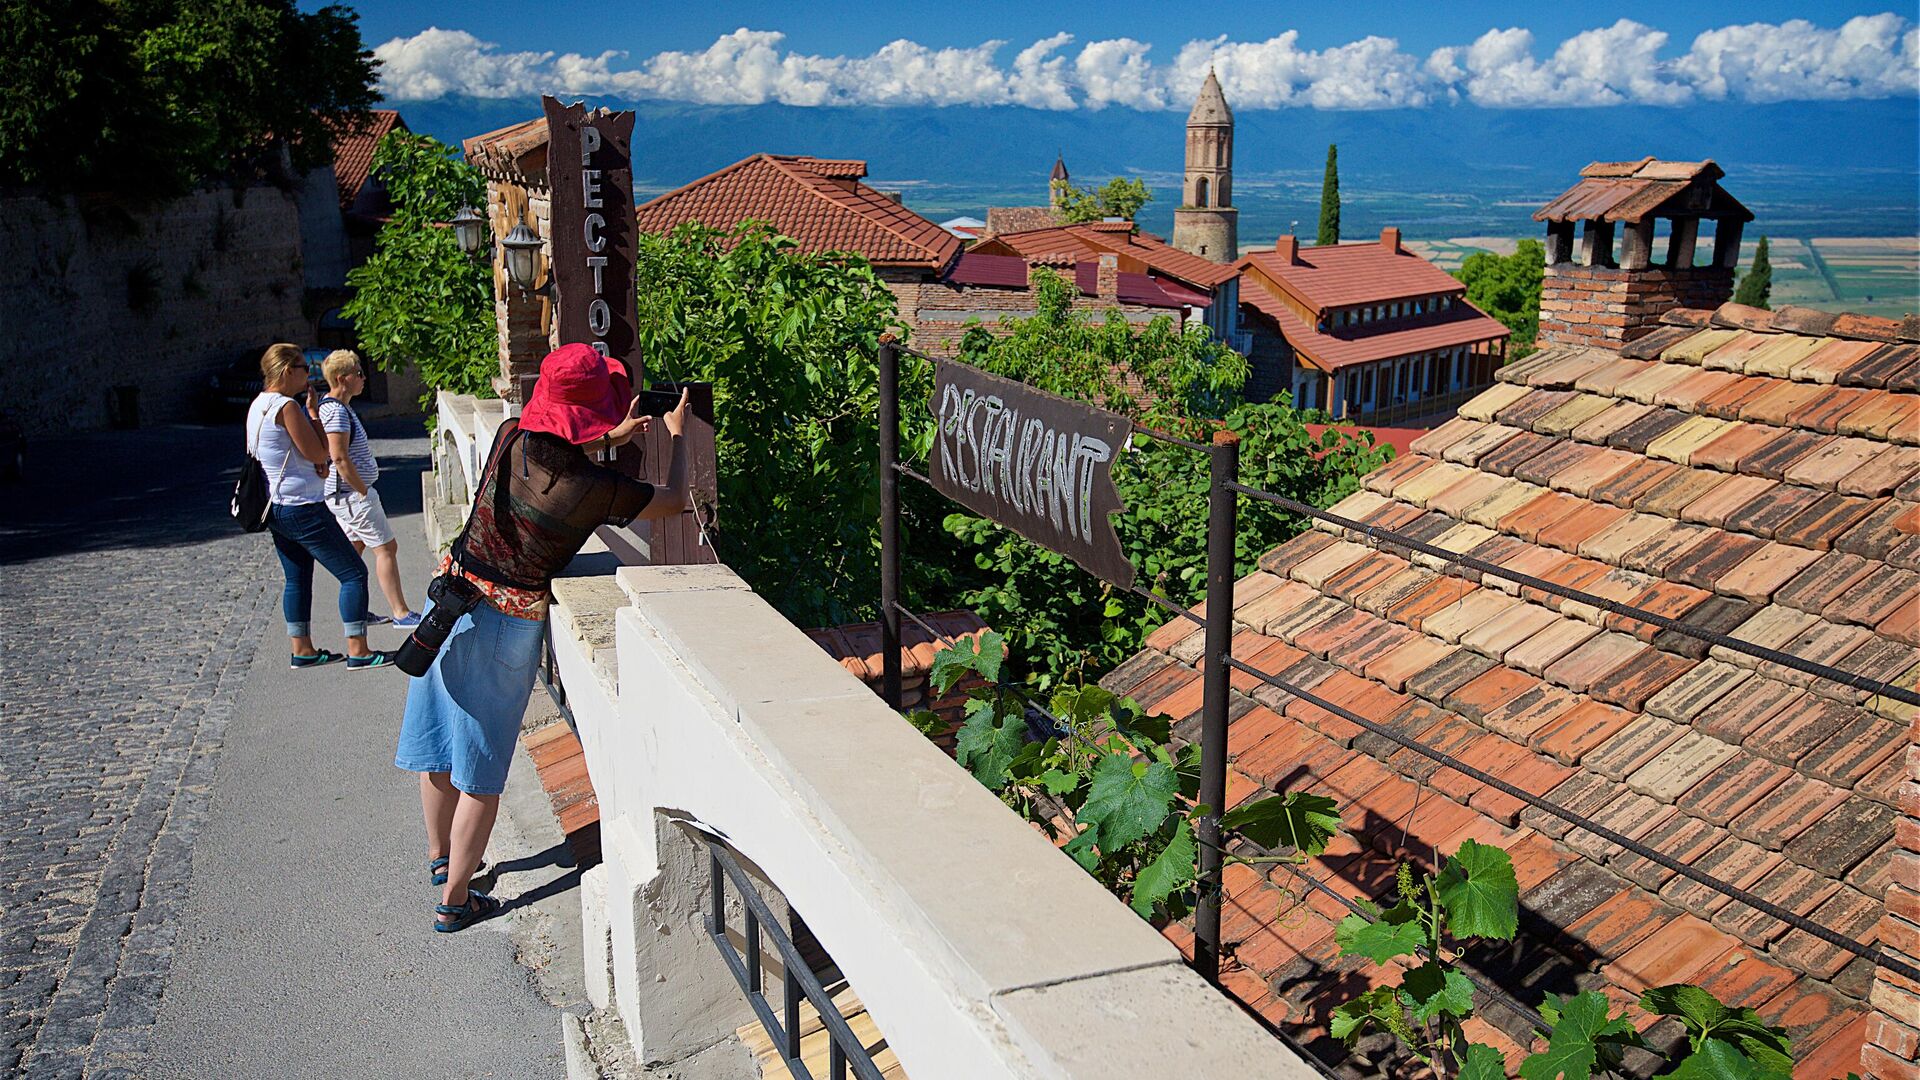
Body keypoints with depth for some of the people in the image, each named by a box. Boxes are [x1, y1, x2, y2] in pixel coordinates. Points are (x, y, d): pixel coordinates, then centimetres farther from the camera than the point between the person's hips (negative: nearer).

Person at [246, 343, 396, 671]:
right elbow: (319, 452, -15)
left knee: (297, 578, 17)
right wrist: (314, 412, -7)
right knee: (355, 573, -3)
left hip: (276, 507, 10)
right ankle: (358, 652, -2)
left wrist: (317, 464, 4)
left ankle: (303, 650, 23)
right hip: (303, 509, -10)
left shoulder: (258, 405, 11)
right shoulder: (287, 407, -19)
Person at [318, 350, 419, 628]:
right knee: (386, 548, -6)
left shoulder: (338, 407, 14)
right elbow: (340, 458, -25)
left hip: (345, 494, 11)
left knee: (354, 547, 15)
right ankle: (401, 613, -3)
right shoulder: (336, 411, -19)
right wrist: (364, 492, -19)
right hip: (351, 493, -11)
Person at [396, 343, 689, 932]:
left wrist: (610, 438, 27)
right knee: (481, 769, 8)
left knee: (438, 740, 22)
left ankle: (439, 855, 44)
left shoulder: (511, 437, -5)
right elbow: (675, 500, -5)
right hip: (505, 622, -6)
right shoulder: (591, 487, -20)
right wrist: (677, 436, 10)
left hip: (451, 596, 6)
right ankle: (453, 899, 18)